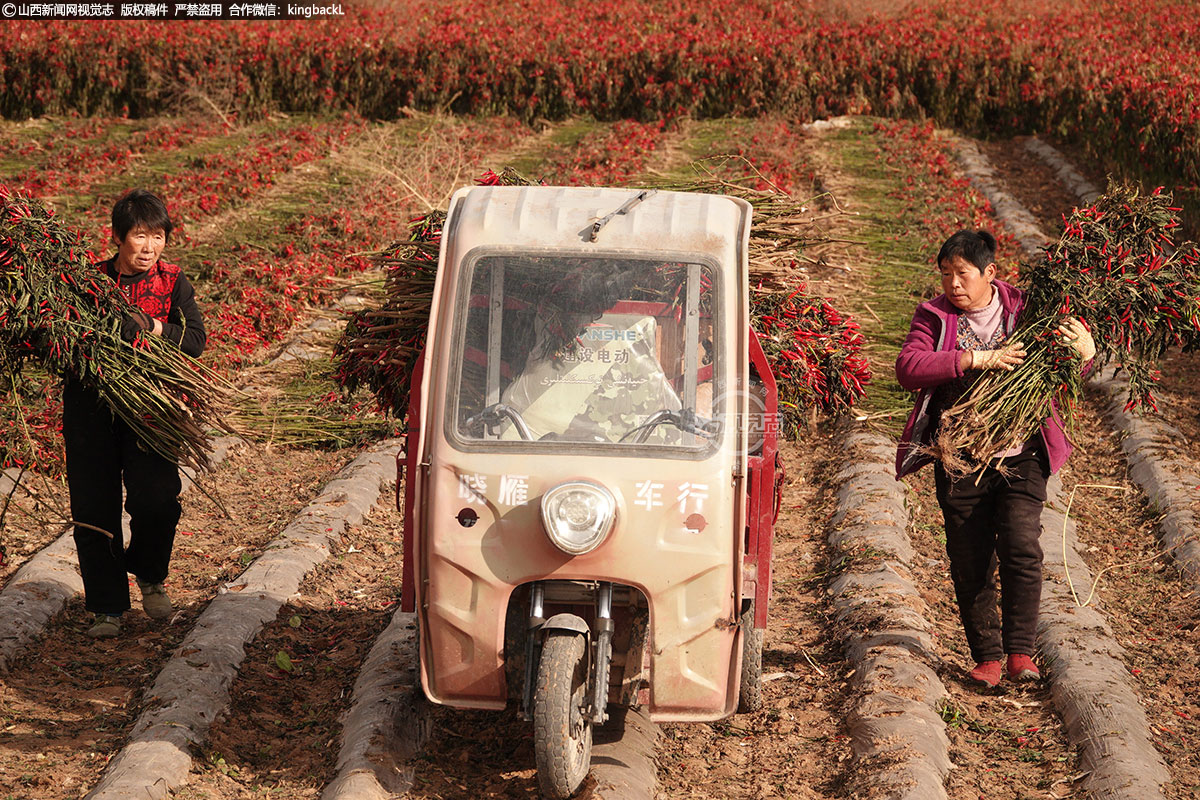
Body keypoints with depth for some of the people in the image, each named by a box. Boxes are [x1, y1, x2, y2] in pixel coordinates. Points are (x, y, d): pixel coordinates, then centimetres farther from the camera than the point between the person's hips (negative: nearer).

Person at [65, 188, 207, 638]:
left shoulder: (172, 283, 3)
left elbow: (195, 340, -8)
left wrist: (150, 326, -22)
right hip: (90, 403, 1)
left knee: (157, 500, -12)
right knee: (94, 507, 2)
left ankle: (149, 574, 19)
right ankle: (107, 606, 16)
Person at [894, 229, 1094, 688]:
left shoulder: (1023, 311, 4)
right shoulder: (935, 318, 3)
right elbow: (908, 367, -16)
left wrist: (1084, 353, -9)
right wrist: (975, 359, -24)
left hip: (1021, 457, -1)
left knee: (1022, 550, -15)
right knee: (970, 564, 3)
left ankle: (1020, 651, -4)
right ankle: (987, 656, 16)